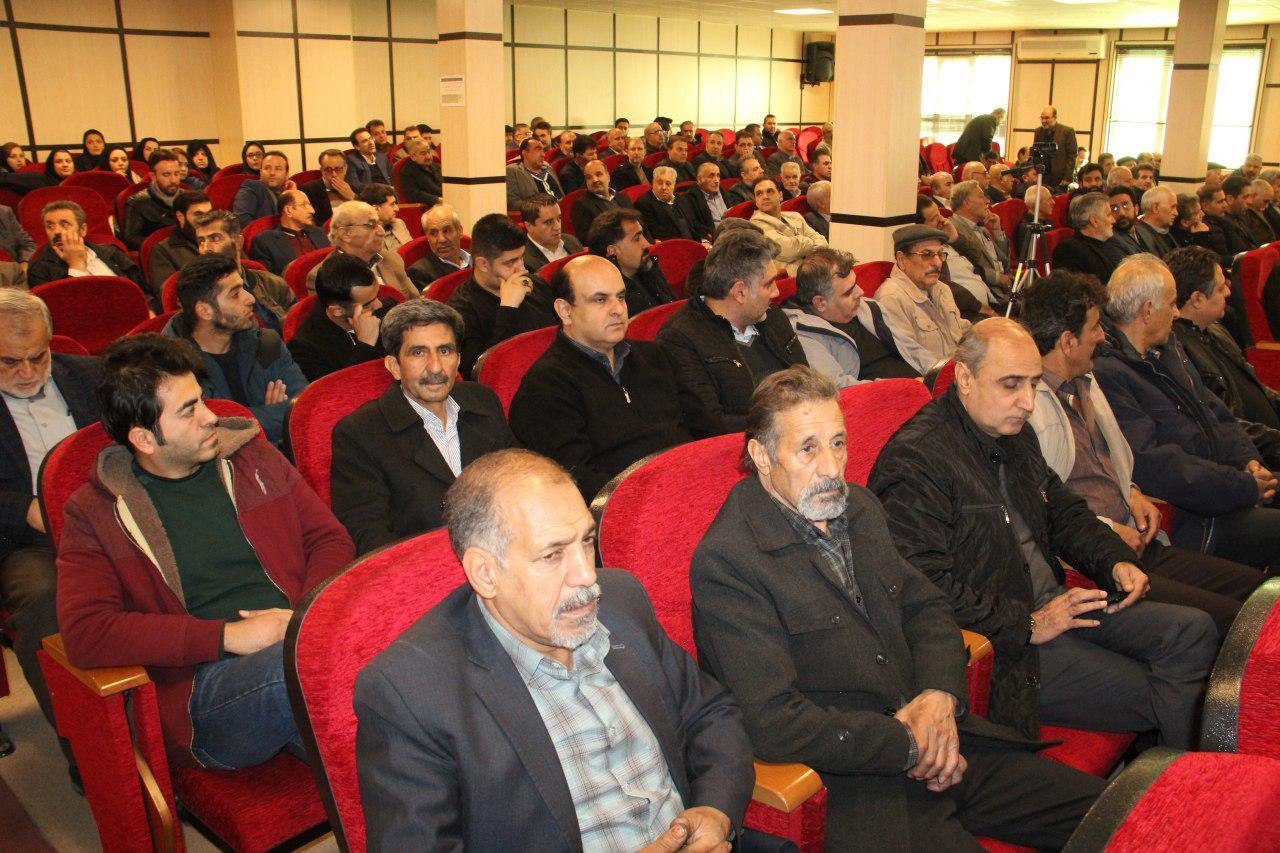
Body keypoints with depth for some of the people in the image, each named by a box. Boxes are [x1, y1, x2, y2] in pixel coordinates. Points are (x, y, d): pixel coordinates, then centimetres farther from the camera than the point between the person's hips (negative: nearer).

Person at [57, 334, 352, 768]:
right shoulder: (96, 512, 7)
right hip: (204, 684, -3)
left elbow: (330, 540, 17)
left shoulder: (251, 456, 17)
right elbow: (85, 634, -5)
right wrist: (227, 635, -13)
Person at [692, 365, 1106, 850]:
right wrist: (909, 746, -14)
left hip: (938, 741, 7)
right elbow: (774, 724, -22)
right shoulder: (725, 562, -18)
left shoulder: (858, 507, 9)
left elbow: (925, 607, 15)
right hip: (852, 784, -7)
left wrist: (940, 694, -5)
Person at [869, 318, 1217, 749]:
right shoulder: (914, 461, -19)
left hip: (1054, 603, 9)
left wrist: (1115, 561, 6)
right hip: (998, 645, -9)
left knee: (1193, 630, -2)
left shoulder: (1015, 436, 13)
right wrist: (1027, 625, -20)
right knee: (1155, 695, -13)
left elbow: (1063, 511, 26)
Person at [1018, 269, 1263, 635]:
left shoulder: (1083, 383, 18)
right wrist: (1107, 530, -14)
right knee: (1222, 617, -18)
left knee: (1253, 585, 2)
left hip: (1133, 542, 10)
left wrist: (1132, 494, 12)